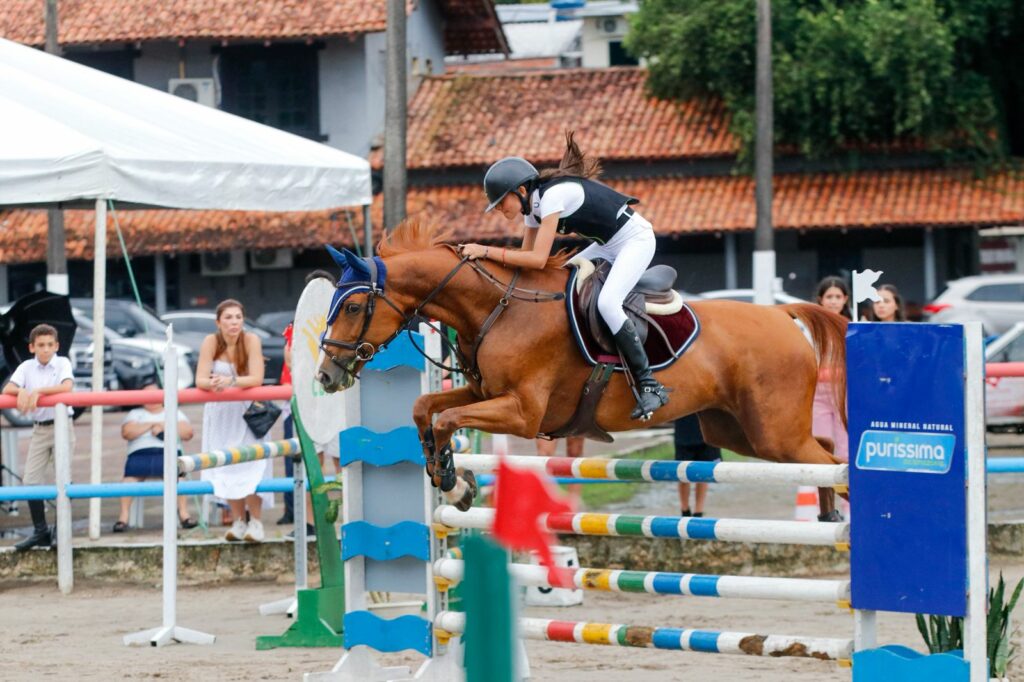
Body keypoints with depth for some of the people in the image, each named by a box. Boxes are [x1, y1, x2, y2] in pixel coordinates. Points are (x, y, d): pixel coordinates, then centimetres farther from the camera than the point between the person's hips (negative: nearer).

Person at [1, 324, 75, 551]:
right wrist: (22, 391, -30)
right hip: (39, 429, 4)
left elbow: (66, 386, -23)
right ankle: (40, 532, 8)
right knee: (31, 480, 0)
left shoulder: (62, 363, -5)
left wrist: (37, 391, -28)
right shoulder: (27, 367, 3)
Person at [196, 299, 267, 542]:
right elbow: (200, 380, -17)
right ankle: (238, 521, 12)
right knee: (226, 467, 1)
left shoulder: (251, 340, -18)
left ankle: (256, 523, -6)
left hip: (246, 411, -2)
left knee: (249, 466, -13)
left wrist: (231, 381, -40)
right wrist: (212, 383, -40)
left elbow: (257, 378, -23)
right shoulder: (211, 342, -14)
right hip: (219, 412, 2)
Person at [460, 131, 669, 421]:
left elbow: (538, 259, -31)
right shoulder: (532, 205, 3)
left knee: (607, 302, -27)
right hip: (607, 245, 10)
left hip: (636, 239, -10)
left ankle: (649, 385, -24)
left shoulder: (552, 196, -26)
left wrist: (487, 251, -31)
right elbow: (526, 256, 10)